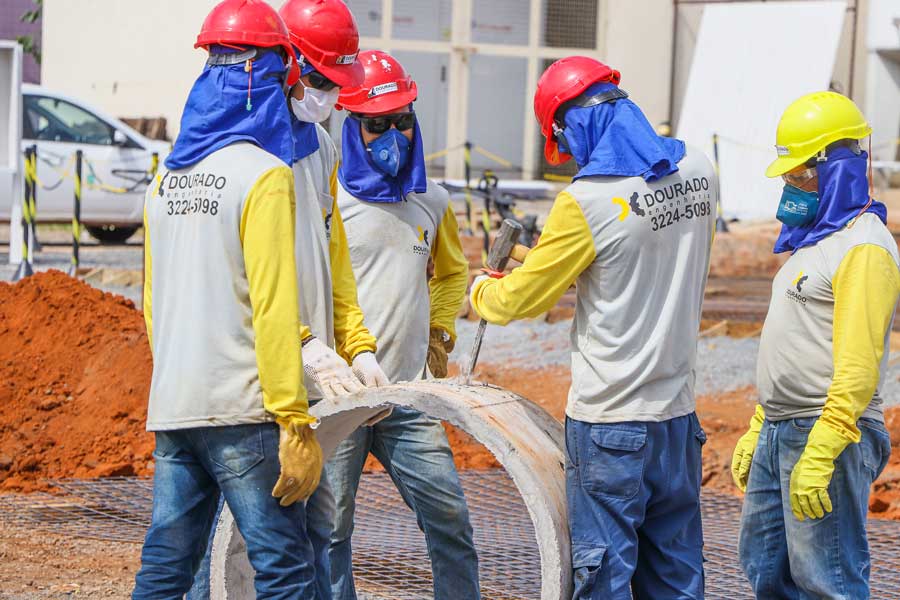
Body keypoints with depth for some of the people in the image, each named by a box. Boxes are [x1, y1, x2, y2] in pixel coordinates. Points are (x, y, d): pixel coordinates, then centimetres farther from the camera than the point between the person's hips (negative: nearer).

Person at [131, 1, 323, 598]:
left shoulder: (168, 177, 12)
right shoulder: (264, 175, -10)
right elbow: (274, 308, -16)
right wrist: (295, 423, -15)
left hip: (171, 409, 7)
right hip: (241, 411, -7)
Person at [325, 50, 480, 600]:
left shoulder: (432, 202, 12)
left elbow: (451, 272, 31)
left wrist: (441, 332, 19)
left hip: (408, 399, 4)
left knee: (450, 519, 1)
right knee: (330, 528, -1)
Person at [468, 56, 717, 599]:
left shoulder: (587, 202, -17)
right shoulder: (698, 172, 1)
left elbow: (521, 299, -6)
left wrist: (481, 290, 17)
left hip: (610, 417, -6)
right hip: (679, 409, 6)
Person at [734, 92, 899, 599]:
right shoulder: (814, 239, 18)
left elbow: (857, 366, -23)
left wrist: (819, 455, -28)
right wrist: (757, 431, 23)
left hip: (830, 436, -10)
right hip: (780, 434, 10)